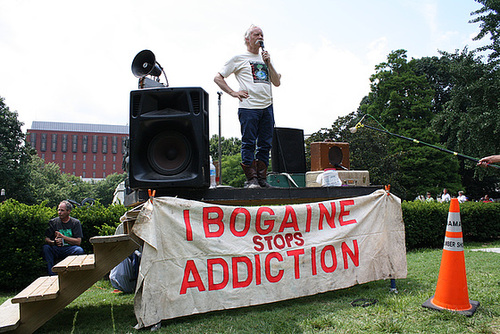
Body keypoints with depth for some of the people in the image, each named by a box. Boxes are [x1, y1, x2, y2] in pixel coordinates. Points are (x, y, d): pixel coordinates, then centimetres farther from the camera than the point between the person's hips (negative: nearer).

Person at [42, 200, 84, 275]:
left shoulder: (76, 223, 3)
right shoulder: (53, 222, 9)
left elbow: (78, 242, -6)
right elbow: (46, 239, 0)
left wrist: (62, 236, -13)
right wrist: (54, 242, -22)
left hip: (70, 249, -2)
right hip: (56, 250, 2)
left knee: (79, 250, -32)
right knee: (46, 247, -27)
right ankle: (52, 275, -25)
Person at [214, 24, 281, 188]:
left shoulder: (266, 59, 25)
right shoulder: (239, 58, 9)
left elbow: (277, 82, 16)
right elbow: (218, 78, 7)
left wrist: (268, 63, 5)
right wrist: (233, 92, -5)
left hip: (267, 107, 5)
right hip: (249, 106, -5)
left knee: (265, 144, 3)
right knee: (249, 144, -7)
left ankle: (261, 177, 10)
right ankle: (251, 179, -3)